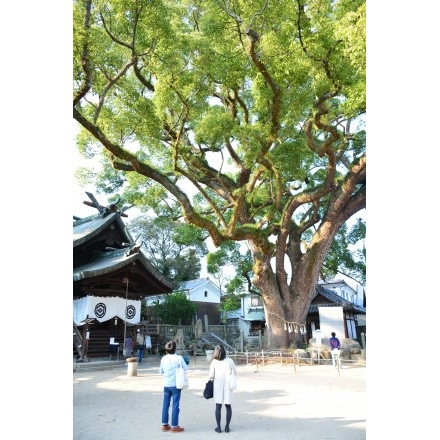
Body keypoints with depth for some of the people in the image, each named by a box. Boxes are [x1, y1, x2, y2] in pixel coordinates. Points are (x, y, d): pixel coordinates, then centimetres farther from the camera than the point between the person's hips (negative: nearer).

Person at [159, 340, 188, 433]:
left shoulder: (163, 358, -2)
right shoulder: (179, 358, -14)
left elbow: (160, 371, 8)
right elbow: (185, 368, -5)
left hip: (166, 385, 4)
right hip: (175, 385, -4)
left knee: (165, 405, 14)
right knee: (175, 405, 4)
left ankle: (164, 424, 23)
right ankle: (174, 426, 9)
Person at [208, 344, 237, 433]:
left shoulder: (214, 362, -8)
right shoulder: (229, 361, -7)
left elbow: (211, 376, -6)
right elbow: (235, 372, 3)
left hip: (218, 386, 0)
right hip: (228, 385, 0)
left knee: (218, 406, 10)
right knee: (228, 406, 12)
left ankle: (218, 427, 15)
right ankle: (227, 427, 16)